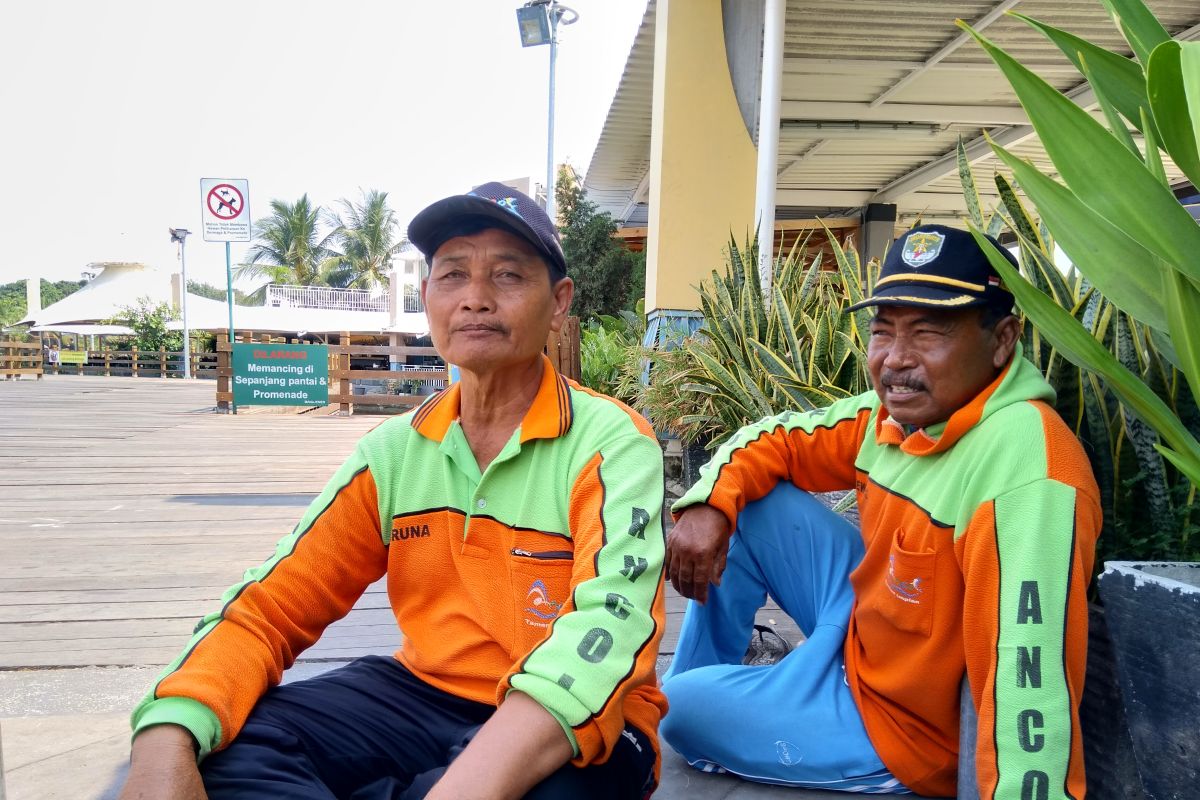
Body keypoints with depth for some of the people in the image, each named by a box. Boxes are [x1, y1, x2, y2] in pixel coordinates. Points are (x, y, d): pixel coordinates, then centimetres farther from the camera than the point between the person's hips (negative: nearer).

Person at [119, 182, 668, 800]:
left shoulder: (611, 445, -14)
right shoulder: (395, 451, 1)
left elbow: (606, 626, -30)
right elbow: (270, 609, -3)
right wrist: (166, 741, -23)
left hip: (570, 728, -3)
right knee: (227, 746, -18)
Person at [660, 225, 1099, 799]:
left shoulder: (1026, 471, -35)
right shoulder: (895, 411, -8)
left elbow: (1031, 686, -39)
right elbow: (775, 439, 4)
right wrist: (709, 505, -14)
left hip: (902, 727, -7)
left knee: (678, 710, -3)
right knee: (751, 502, 1)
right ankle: (693, 688, 21)